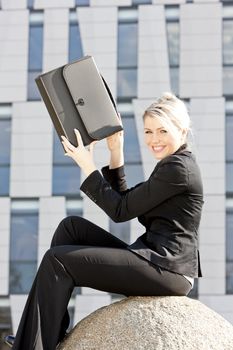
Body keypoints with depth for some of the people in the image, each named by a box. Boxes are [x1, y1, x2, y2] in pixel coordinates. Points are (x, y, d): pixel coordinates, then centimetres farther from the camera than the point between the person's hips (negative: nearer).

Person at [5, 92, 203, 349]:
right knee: (71, 226, 8)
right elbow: (127, 204, 19)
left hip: (166, 269, -10)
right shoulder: (173, 164, 19)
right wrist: (116, 155, 13)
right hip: (155, 261, 10)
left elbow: (121, 211, -11)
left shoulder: (178, 167, -12)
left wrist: (87, 166, -5)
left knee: (58, 260, -11)